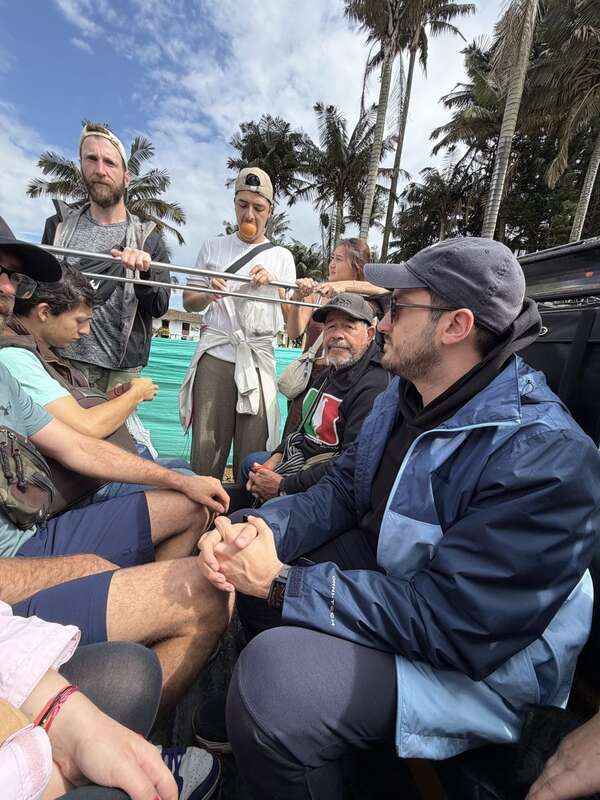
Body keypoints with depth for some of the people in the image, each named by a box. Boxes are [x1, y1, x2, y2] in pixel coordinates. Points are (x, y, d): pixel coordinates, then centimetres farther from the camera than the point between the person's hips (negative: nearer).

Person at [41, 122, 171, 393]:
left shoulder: (148, 237, 3)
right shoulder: (59, 226, 9)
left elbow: (159, 308, -5)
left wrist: (145, 272, -23)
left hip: (120, 370, -1)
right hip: (61, 362, 2)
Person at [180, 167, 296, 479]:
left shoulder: (281, 257, 13)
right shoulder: (213, 247, 14)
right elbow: (188, 302, 14)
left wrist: (274, 285, -7)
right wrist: (207, 295, -8)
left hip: (258, 358, 0)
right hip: (215, 353, 0)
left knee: (252, 451, -1)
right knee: (206, 446, -1)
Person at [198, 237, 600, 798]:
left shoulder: (544, 457, -27)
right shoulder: (405, 394, -1)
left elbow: (449, 621, -29)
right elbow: (342, 491, 1)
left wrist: (281, 583, -26)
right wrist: (261, 529, -17)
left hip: (475, 662, -7)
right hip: (384, 572, 8)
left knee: (274, 673, -30)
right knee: (238, 563, 9)